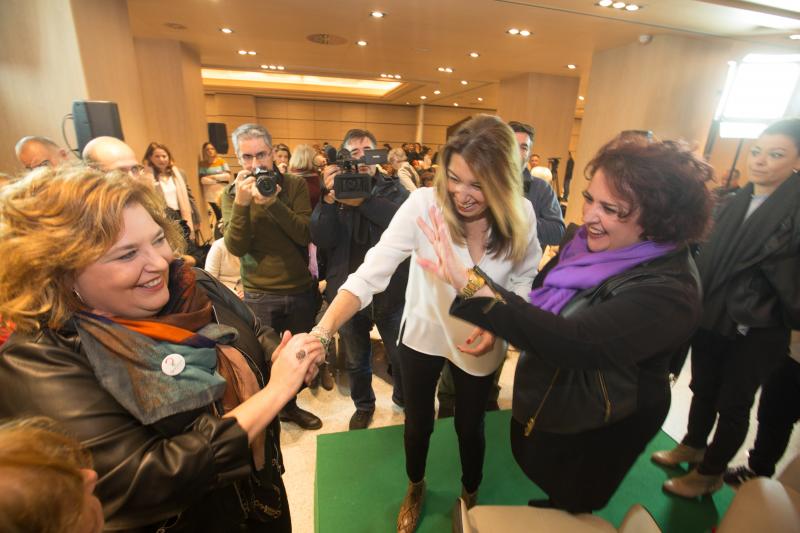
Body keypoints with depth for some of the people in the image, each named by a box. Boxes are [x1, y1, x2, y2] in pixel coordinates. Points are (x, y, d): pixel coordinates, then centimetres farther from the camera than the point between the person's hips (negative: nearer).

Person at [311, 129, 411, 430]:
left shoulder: (392, 188, 1)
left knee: (402, 356, 17)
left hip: (390, 289, 0)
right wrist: (330, 197, -25)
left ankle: (404, 397, 46)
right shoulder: (333, 192, 2)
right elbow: (321, 240, -13)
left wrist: (360, 200, -29)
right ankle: (363, 405, 46)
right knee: (356, 360, 19)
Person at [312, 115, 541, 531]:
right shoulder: (423, 205, -27)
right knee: (418, 425, 22)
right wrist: (322, 332, -43)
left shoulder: (520, 216, -17)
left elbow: (525, 280, -4)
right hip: (422, 336, -1)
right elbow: (370, 273, -31)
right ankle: (415, 488, 58)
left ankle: (470, 496, 59)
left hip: (480, 344, 2)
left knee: (470, 427, 24)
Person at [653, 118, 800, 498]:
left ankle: (710, 473, 30)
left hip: (756, 332, -4)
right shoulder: (735, 203, 4)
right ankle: (692, 446, 41)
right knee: (702, 389, 19)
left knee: (733, 404, 11)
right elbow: (708, 259, 7)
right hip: (711, 319, 5)